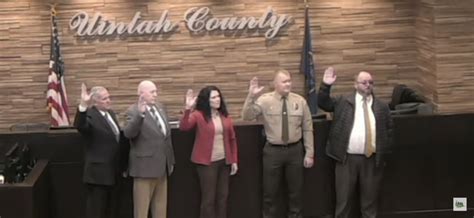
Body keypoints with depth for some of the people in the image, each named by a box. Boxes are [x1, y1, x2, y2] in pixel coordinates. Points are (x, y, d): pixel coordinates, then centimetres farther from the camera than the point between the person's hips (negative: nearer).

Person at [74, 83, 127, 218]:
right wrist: (83, 105, -52)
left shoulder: (111, 113, 11)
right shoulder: (90, 116, -14)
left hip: (114, 172, 8)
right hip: (98, 172, -8)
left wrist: (122, 165, 19)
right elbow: (79, 126, -37)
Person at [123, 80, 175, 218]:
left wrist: (171, 160, 19)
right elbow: (128, 133, -29)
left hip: (162, 166, 7)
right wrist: (140, 113, -40)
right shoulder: (134, 111, -11)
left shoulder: (160, 108, 12)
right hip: (145, 166, -7)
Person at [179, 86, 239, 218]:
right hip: (207, 162, -5)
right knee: (208, 198, 0)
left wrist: (234, 160, 9)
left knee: (222, 197, 13)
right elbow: (183, 127, -25)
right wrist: (188, 109, -38)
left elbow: (232, 138, 11)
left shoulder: (224, 115, 7)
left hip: (224, 161, 5)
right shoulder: (198, 115, -8)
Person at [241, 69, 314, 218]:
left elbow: (307, 129, 3)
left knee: (296, 190, 15)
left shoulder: (300, 101, -1)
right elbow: (247, 116, -17)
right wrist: (251, 96, -31)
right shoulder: (265, 100, -7)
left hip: (295, 150, 2)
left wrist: (309, 153, 2)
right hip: (273, 151, -2)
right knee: (270, 191, 8)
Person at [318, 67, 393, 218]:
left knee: (370, 198, 10)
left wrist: (384, 153, 3)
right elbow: (323, 103, 4)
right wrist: (326, 86, -11)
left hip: (372, 159, 1)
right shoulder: (344, 101, 4)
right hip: (347, 158, -1)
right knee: (343, 199, 6)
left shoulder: (382, 106, 7)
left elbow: (388, 130, 10)